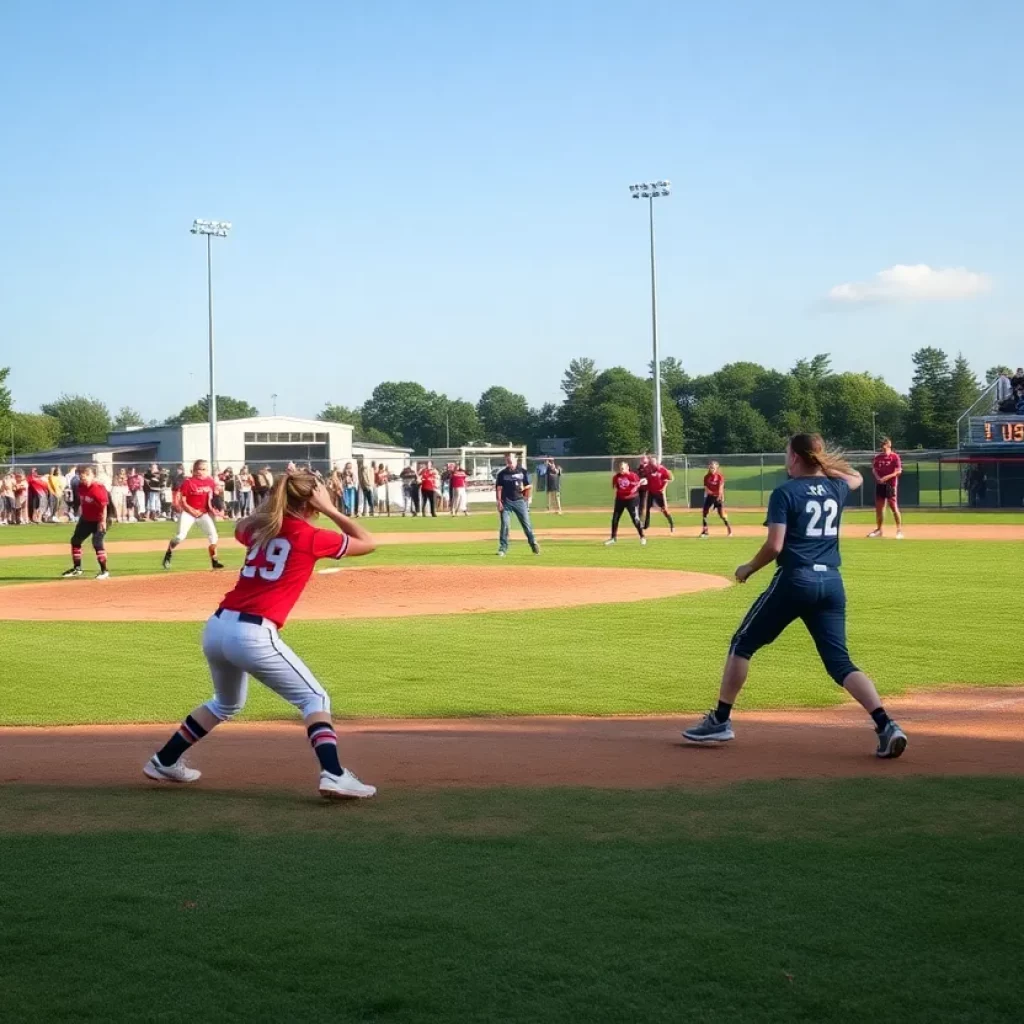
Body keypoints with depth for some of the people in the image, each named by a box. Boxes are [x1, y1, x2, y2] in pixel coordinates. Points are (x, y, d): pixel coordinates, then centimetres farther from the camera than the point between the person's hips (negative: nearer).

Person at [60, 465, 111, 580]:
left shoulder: (98, 488, -26)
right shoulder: (81, 486, -2)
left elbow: (104, 506, -26)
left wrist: (103, 522, -29)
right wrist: (82, 515, 15)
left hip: (98, 521, -9)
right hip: (85, 519, 9)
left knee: (97, 543, -19)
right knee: (75, 540, 13)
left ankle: (104, 570, -8)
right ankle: (77, 568, 26)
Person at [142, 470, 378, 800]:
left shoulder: (259, 530, 16)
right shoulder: (311, 538, -1)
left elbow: (241, 527, 42)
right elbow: (367, 543, 11)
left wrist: (273, 502, 33)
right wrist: (330, 510, 11)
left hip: (216, 627, 7)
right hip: (253, 635, -7)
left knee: (227, 703, 32)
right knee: (315, 698, 4)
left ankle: (164, 762, 39)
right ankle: (333, 774, -16)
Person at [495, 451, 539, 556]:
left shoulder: (523, 471, 1)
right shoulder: (502, 473, 1)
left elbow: (528, 487, 6)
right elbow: (498, 489, 1)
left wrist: (526, 498, -3)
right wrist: (499, 502, -7)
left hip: (519, 500, 0)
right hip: (506, 501, 0)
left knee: (526, 523, 4)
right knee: (504, 524, -7)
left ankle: (533, 543, 18)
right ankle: (503, 548, -2)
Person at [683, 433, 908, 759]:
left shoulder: (785, 492, -5)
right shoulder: (836, 488, 11)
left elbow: (774, 546, -13)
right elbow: (857, 477, 37)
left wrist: (748, 568, 3)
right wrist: (825, 462, 35)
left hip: (795, 580, -5)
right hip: (831, 583, 5)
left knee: (743, 644, 11)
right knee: (839, 662, 5)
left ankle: (720, 720, 13)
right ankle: (886, 726, -14)